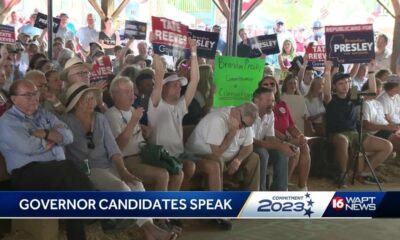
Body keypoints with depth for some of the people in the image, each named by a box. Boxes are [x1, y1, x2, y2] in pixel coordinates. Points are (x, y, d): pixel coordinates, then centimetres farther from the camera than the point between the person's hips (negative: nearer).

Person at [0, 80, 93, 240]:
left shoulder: (44, 114, 21)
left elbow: (68, 136, 9)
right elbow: (27, 147, -16)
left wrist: (45, 133, -6)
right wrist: (54, 138, 0)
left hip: (59, 171, 6)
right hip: (28, 174, -5)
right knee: (68, 167, -33)